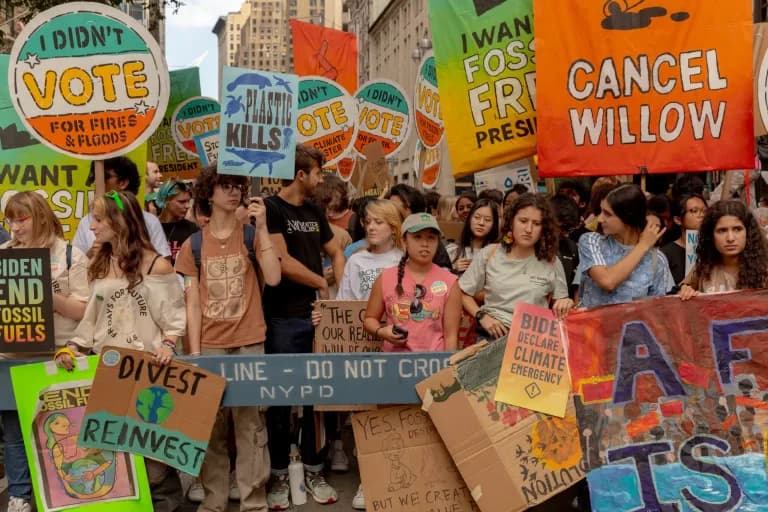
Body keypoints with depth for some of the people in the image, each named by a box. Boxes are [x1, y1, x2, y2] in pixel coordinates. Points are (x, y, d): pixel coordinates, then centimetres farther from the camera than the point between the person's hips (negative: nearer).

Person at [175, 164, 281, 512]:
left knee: (249, 420, 0)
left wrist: (261, 227, -12)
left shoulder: (252, 236, 4)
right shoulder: (193, 245, 6)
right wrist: (194, 352, -3)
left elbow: (273, 278, -12)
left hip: (249, 344, -1)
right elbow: (193, 304, 4)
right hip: (210, 346, 1)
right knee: (211, 422, 4)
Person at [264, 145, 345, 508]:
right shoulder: (270, 209, -9)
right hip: (284, 319, -6)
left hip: (318, 316, 6)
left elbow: (336, 252, 22)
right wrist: (322, 283, -5)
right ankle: (279, 474, 15)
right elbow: (282, 261, -17)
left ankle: (313, 469, 22)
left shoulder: (314, 212, 12)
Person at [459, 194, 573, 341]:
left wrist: (566, 305, -9)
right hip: (492, 336, -2)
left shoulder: (550, 261, 6)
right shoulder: (490, 254, 7)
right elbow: (463, 293, 13)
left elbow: (560, 303, 13)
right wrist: (481, 316, -2)